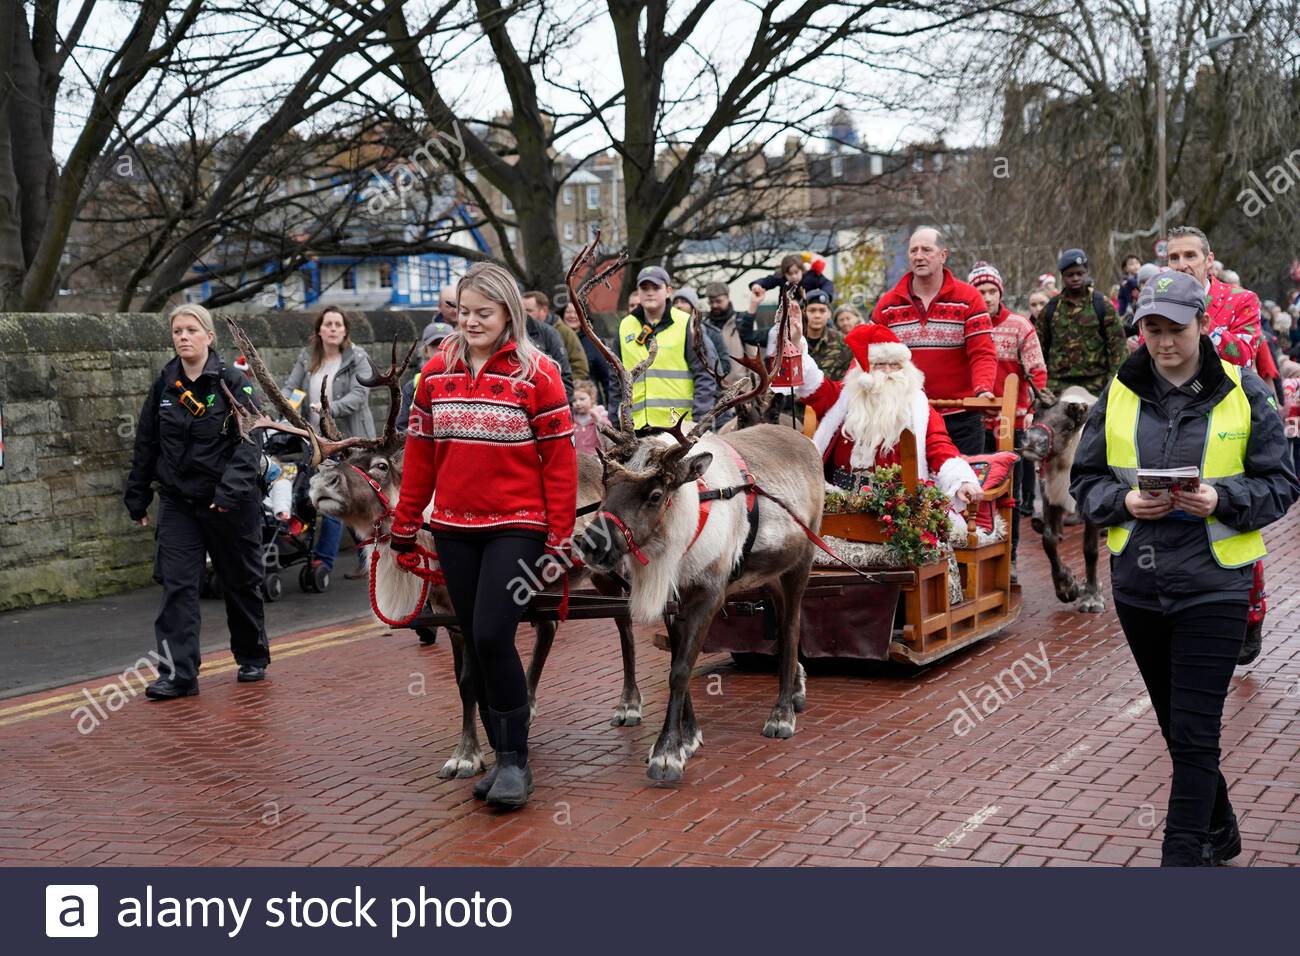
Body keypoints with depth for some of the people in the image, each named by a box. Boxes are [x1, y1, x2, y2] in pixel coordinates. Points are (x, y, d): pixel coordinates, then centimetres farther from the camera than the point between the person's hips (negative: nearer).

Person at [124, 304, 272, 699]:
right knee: (177, 585, -7)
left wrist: (230, 490, -27)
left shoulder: (233, 383, -8)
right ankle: (177, 674, -7)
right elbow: (146, 445, 13)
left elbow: (249, 442, -15)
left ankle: (252, 658, 29)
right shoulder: (164, 386, 6)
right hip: (178, 503, 3)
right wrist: (137, 498, 14)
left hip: (230, 503, -3)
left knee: (240, 582, 11)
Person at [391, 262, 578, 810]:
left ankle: (516, 760, 0)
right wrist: (404, 529, 10)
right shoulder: (436, 373, 6)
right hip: (453, 529, 5)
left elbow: (560, 460, -6)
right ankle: (501, 754, 20)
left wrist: (560, 538, -9)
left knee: (493, 636, -14)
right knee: (474, 644, 8)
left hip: (516, 528, -5)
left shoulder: (537, 373, -6)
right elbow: (419, 454, 10)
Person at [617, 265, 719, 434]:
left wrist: (701, 420, -10)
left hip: (680, 425, -4)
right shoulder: (625, 327, 14)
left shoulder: (686, 324, 1)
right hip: (639, 425, 4)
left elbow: (705, 373, -3)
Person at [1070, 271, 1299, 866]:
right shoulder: (1119, 393, 4)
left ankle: (1182, 858, -2)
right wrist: (1124, 501, -12)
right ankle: (1219, 833, 36)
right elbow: (1085, 481, 8)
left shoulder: (1244, 394, -2)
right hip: (1137, 582, 4)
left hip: (1213, 585, -4)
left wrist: (1222, 499, -18)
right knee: (1175, 725, 16)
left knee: (1194, 733, -8)